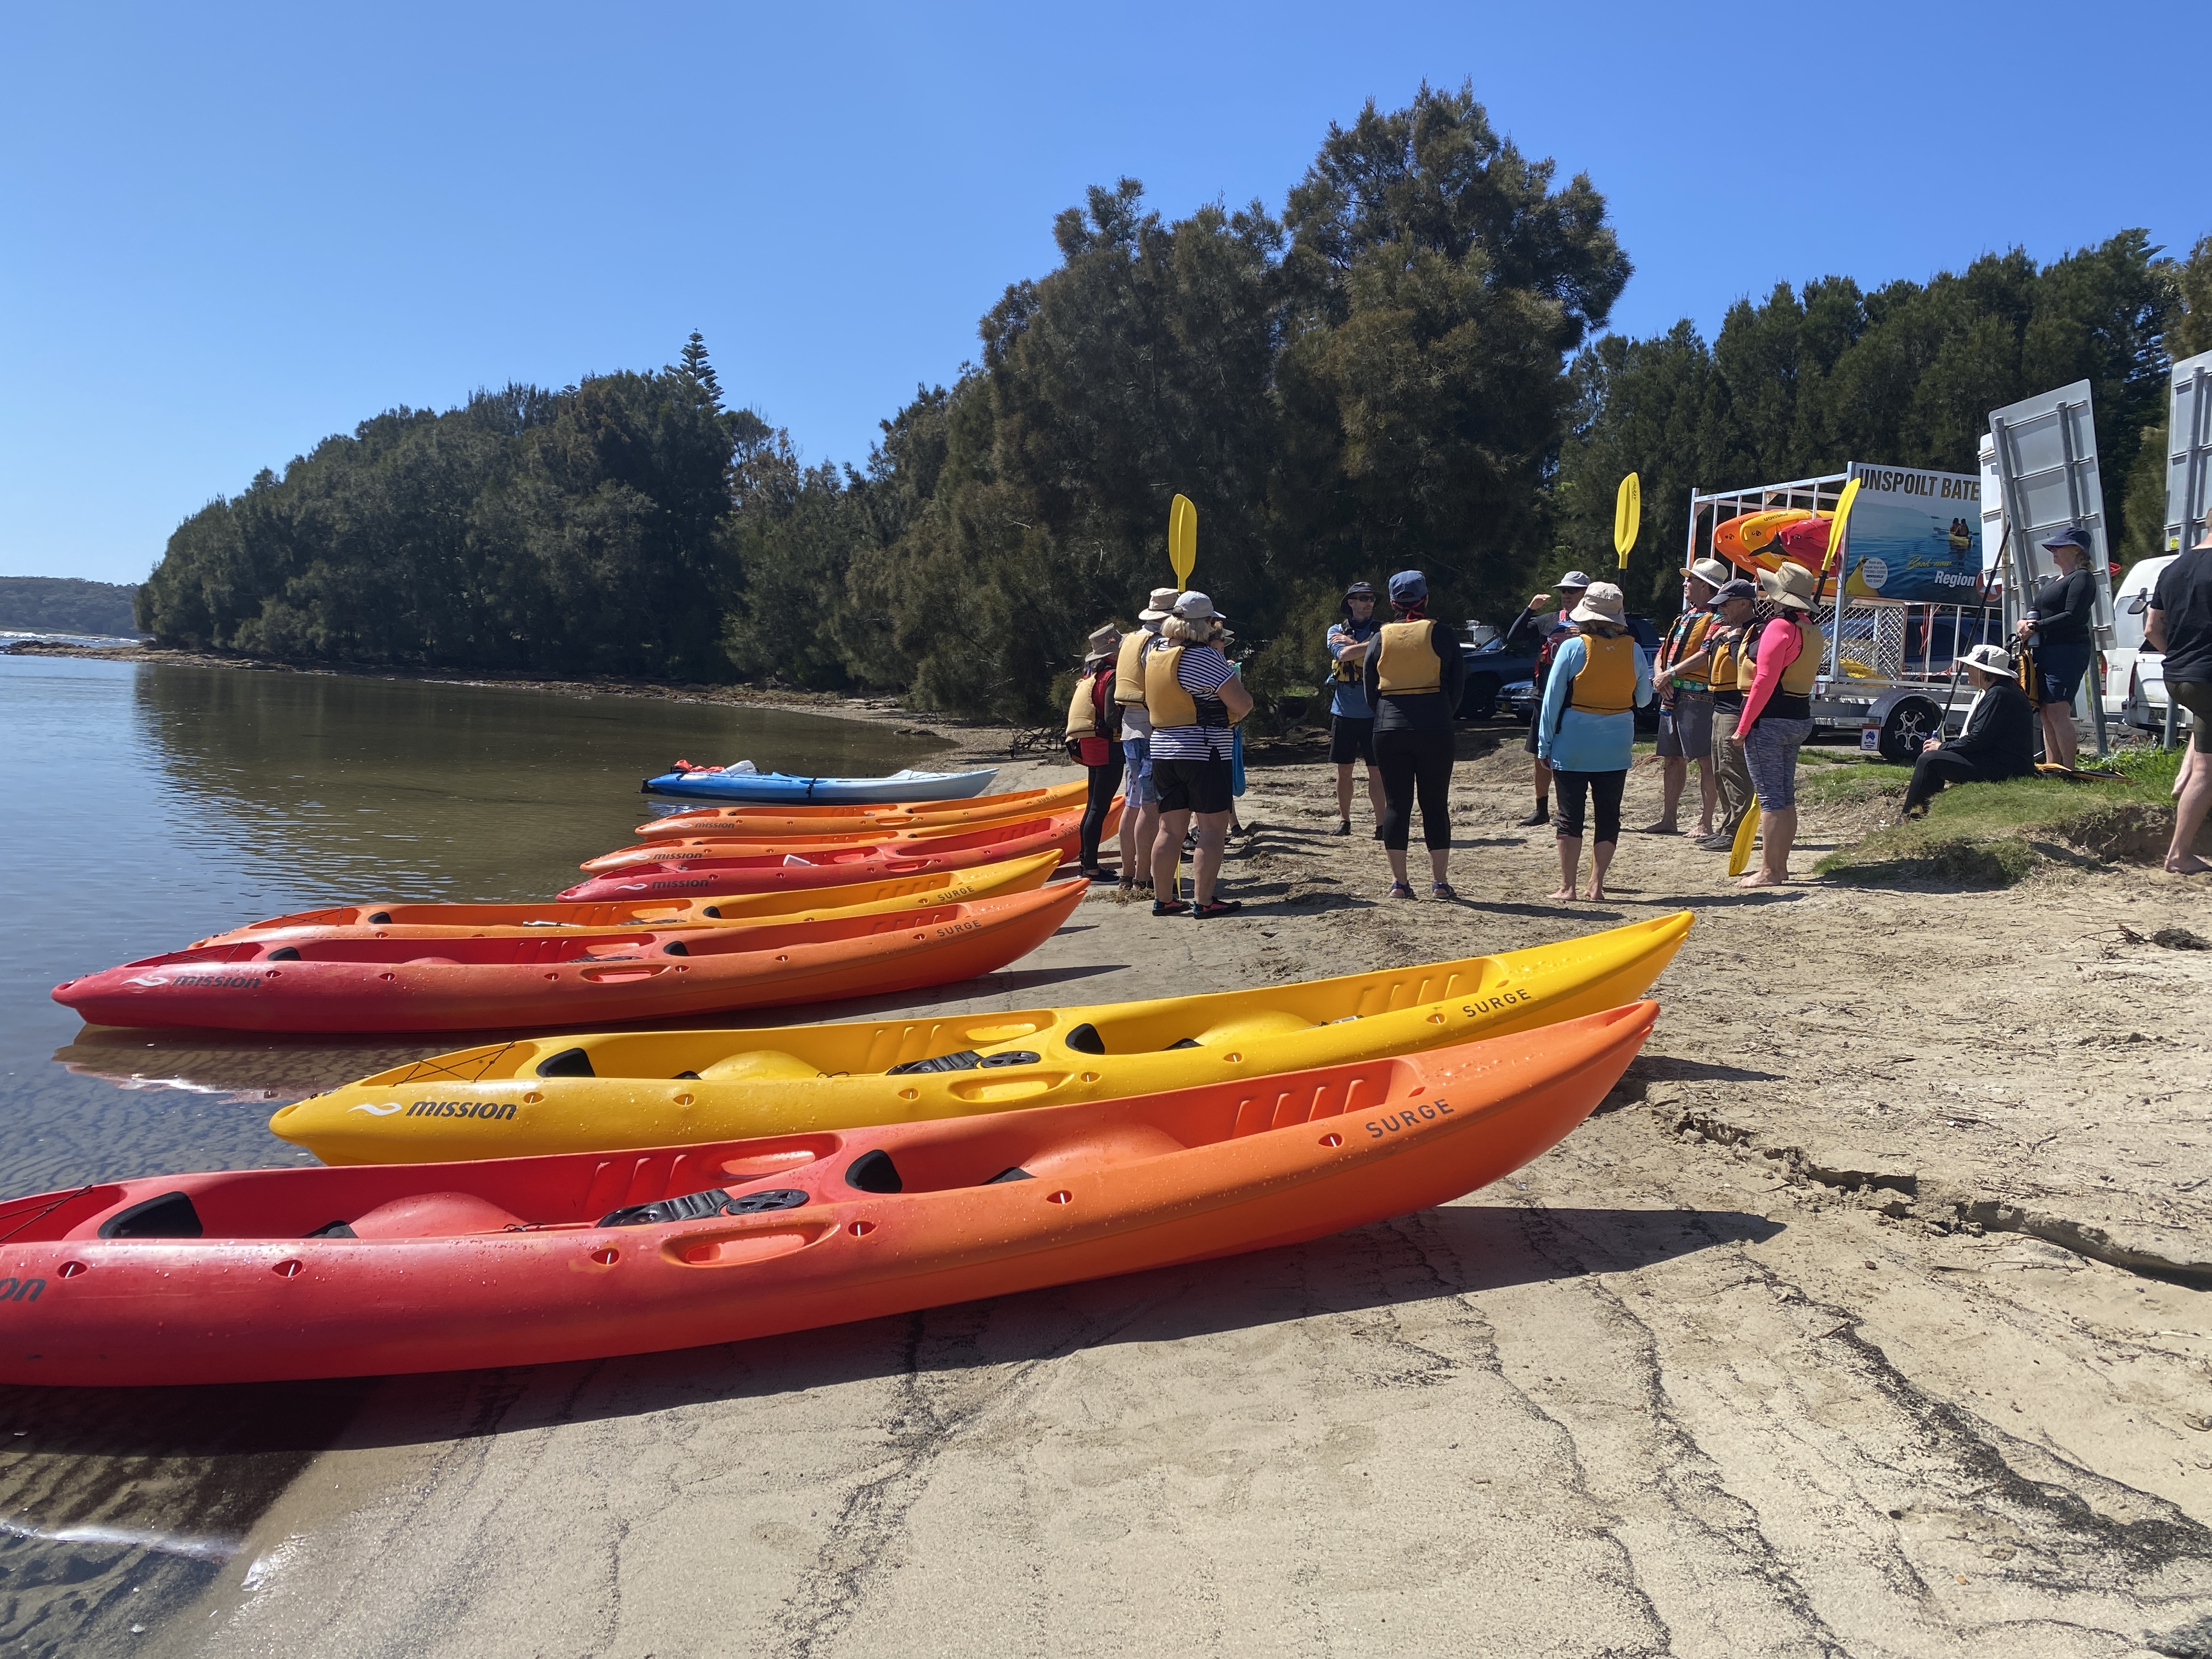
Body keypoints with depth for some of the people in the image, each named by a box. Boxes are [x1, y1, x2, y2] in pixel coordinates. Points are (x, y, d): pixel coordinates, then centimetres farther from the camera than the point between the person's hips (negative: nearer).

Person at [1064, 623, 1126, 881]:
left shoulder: (1091, 675, 14)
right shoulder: (1112, 677, -14)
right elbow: (1112, 717, -21)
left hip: (1090, 745, 10)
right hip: (1108, 747, -10)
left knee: (1094, 804, 17)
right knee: (1100, 807, -7)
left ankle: (1085, 859, 25)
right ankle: (1090, 867, -6)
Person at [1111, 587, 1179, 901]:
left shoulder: (1131, 639, 17)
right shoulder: (1157, 644, -13)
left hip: (1130, 728, 10)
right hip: (1152, 731, -10)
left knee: (1133, 804, 13)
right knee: (1151, 807, -9)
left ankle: (1128, 876, 19)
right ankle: (1142, 880, -9)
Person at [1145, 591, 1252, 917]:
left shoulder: (1154, 652, 8)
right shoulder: (1205, 656, -14)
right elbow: (1242, 704, -17)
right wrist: (1245, 699, 8)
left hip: (1162, 750, 7)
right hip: (1203, 752, -7)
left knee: (1171, 828, 11)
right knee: (1213, 828, -1)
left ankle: (1163, 899, 15)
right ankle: (1203, 901, -2)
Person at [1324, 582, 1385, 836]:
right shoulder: (1336, 631, 7)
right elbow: (1343, 654, -13)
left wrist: (1351, 643, -13)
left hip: (1373, 712, -1)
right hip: (1344, 711, 2)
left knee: (1376, 771, -1)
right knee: (1344, 770, 8)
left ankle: (1381, 823, 4)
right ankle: (1344, 820, 19)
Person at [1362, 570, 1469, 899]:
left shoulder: (1381, 638, 5)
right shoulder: (1441, 634, -1)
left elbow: (1369, 686, 9)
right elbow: (1458, 682, 2)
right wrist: (1445, 718, 12)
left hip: (1389, 731, 2)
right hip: (1435, 730, -2)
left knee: (1396, 805, 6)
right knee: (1436, 804, 5)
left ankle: (1399, 882, 7)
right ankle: (1439, 882, 6)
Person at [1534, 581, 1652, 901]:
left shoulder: (1572, 648, -9)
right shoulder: (1633, 650, -1)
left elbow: (1552, 700, -8)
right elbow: (1644, 698, 10)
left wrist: (1544, 745, -2)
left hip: (1573, 746, -2)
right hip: (1616, 748, 3)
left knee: (1571, 815, 3)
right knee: (1608, 815, 9)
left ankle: (1567, 887, 5)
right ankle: (1596, 886, 8)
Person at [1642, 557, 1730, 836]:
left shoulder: (1716, 619, -6)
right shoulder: (1683, 618, 22)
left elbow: (1706, 654, -19)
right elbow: (1662, 655, 20)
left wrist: (1672, 672, -16)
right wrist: (1661, 678, 0)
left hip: (1698, 697, -9)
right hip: (1672, 697, 9)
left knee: (1706, 761, -6)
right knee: (1671, 760, 11)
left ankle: (1705, 823, -5)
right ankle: (1668, 820, 16)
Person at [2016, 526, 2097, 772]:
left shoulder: (2081, 578, -6)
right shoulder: (2054, 581, 24)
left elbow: (2072, 616, -17)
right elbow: (2036, 608, 20)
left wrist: (2036, 627, -14)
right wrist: (2026, 622, -3)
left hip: (2068, 651, -10)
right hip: (2046, 650, 10)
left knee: (2058, 712, -15)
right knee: (2047, 714, 8)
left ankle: (2069, 770, -14)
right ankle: (2052, 768, 11)